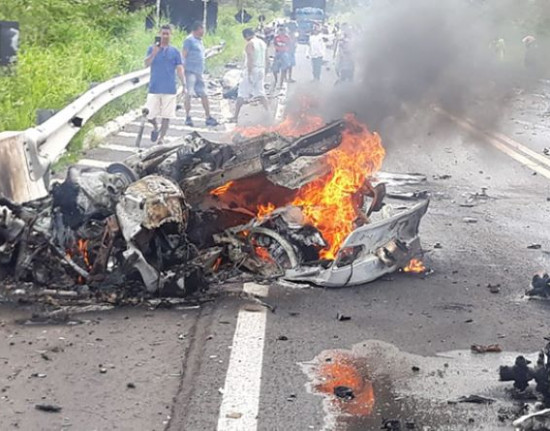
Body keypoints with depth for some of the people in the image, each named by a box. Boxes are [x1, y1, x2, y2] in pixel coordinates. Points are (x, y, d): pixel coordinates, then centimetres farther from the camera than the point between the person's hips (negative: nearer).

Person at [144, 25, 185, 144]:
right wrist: (154, 53, -23)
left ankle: (161, 137, 11)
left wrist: (184, 85, -5)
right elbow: (146, 64, -8)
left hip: (170, 89, 0)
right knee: (150, 116, -1)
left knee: (166, 116, 0)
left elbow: (179, 69, 5)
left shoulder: (175, 52, 6)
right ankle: (155, 127, 30)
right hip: (154, 88, 0)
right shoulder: (152, 49, 5)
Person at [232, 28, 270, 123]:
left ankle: (235, 117, 2)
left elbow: (250, 60, -20)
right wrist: (264, 73, 21)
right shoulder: (263, 43, 13)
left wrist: (249, 74, -21)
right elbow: (266, 60, 16)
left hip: (251, 70, -7)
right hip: (261, 70, 7)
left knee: (241, 95, 1)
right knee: (260, 94, 10)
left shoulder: (250, 44, -11)